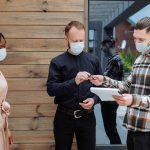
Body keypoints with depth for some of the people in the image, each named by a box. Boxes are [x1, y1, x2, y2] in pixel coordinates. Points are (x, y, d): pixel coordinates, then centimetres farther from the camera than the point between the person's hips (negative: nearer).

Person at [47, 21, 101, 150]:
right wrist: (74, 81, -27)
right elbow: (51, 89, -14)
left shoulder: (93, 60, 5)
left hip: (87, 116, 2)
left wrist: (94, 100, -11)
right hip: (64, 117, -1)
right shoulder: (57, 62, -3)